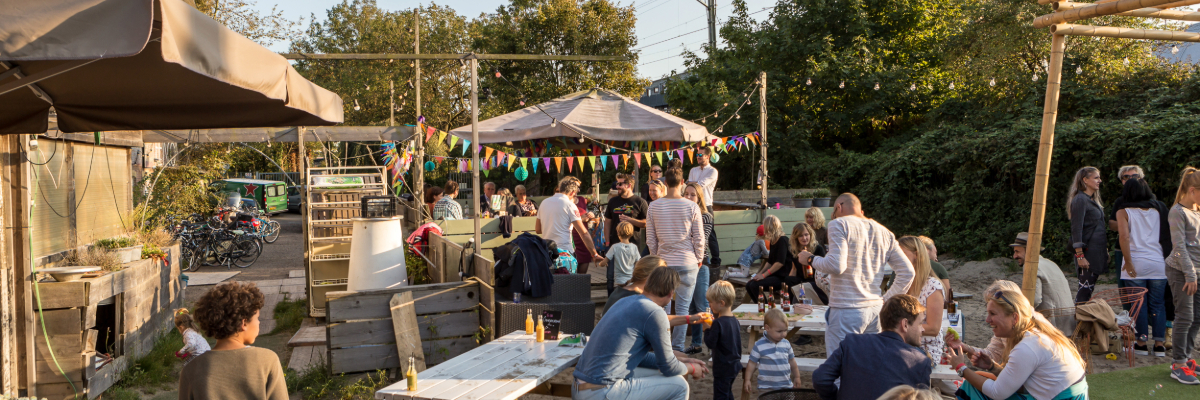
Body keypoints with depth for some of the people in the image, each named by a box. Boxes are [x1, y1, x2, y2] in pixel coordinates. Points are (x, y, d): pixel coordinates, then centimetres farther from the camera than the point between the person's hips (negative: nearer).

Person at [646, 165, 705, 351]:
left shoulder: (654, 206, -1)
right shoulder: (691, 207, -8)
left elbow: (650, 240, 3)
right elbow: (699, 238, -3)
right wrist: (699, 259, 12)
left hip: (663, 263, 2)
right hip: (687, 263, -2)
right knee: (682, 308, 4)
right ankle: (677, 348, 5)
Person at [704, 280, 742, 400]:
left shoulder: (718, 323, -22)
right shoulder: (735, 321, 4)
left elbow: (710, 343, -22)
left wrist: (706, 329, -11)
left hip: (723, 368, -9)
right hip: (735, 365, 9)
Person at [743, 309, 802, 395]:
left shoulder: (786, 344, 3)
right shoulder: (759, 346, -10)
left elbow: (792, 361, 16)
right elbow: (752, 363, -4)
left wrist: (797, 377, 19)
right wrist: (747, 380, -7)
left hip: (786, 385, 4)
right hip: (767, 387, -4)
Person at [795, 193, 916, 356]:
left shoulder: (840, 225, -4)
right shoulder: (885, 233, 15)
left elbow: (836, 265, -17)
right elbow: (907, 272, 14)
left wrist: (811, 259, -1)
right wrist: (886, 300, 19)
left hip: (847, 310, -7)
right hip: (875, 309, 7)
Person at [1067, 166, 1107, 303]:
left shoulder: (1093, 200, 19)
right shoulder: (1080, 200, -10)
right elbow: (1076, 229, -16)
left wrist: (1106, 250, 16)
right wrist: (1079, 255, -20)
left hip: (1098, 251, 9)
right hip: (1088, 252, -9)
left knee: (1089, 288, 8)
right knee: (1085, 288, -9)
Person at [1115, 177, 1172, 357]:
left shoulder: (1124, 212, -2)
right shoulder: (1159, 209, 9)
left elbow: (1124, 236, -14)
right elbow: (1169, 234, 7)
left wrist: (1128, 261, -12)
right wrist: (1167, 257, 14)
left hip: (1136, 263, -3)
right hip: (1159, 263, 3)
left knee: (1139, 303, 3)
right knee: (1157, 303, 8)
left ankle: (1142, 343, 6)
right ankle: (1160, 343, 8)